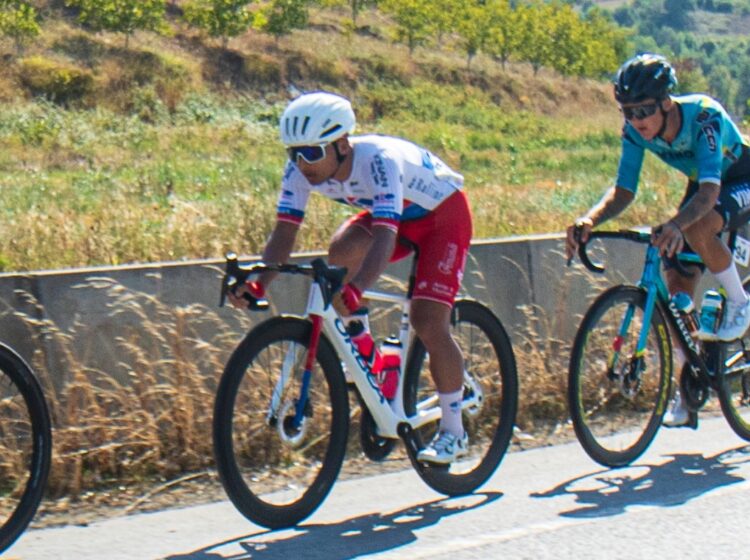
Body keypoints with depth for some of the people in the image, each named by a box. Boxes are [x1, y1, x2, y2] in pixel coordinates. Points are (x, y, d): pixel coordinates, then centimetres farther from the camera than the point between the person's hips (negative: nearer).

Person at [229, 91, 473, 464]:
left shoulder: (379, 160, -39)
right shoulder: (301, 170, -21)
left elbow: (385, 237, -49)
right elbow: (284, 231, -23)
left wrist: (356, 289, -65)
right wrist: (258, 283, -41)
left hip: (442, 212, -6)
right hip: (390, 213, 6)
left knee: (428, 324, -17)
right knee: (341, 252, -25)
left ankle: (453, 431, -1)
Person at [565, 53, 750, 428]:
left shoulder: (704, 115, -35)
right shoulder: (636, 130, -19)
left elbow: (710, 191, -45)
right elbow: (624, 190, -19)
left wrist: (674, 225, -64)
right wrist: (590, 220, -39)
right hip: (701, 186, 6)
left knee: (697, 228, -38)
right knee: (675, 291, -5)